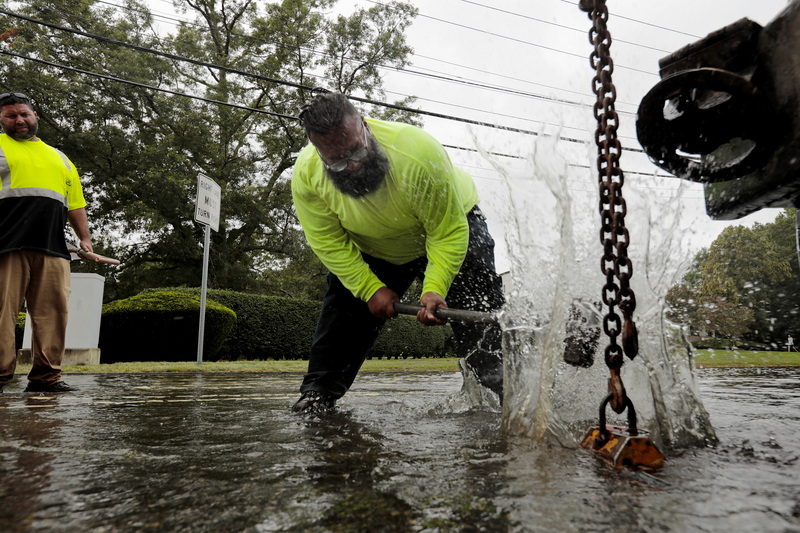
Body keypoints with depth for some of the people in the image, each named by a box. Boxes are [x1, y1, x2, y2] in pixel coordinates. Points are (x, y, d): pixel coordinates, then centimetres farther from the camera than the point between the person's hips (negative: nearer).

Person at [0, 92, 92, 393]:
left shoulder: (59, 158, 28)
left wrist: (84, 237, 14)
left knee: (52, 311, -3)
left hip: (53, 247, 4)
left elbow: (75, 202, 25)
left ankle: (45, 377, 1)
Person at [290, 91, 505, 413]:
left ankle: (501, 389, 2)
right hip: (372, 249, 3)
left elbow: (447, 232, -31)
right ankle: (319, 391, 12)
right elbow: (330, 243, -17)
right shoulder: (306, 175, -26)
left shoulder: (419, 152, -39)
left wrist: (435, 288, -40)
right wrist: (372, 289, -23)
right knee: (344, 307, -2)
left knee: (478, 311, -11)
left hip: (451, 222, -2)